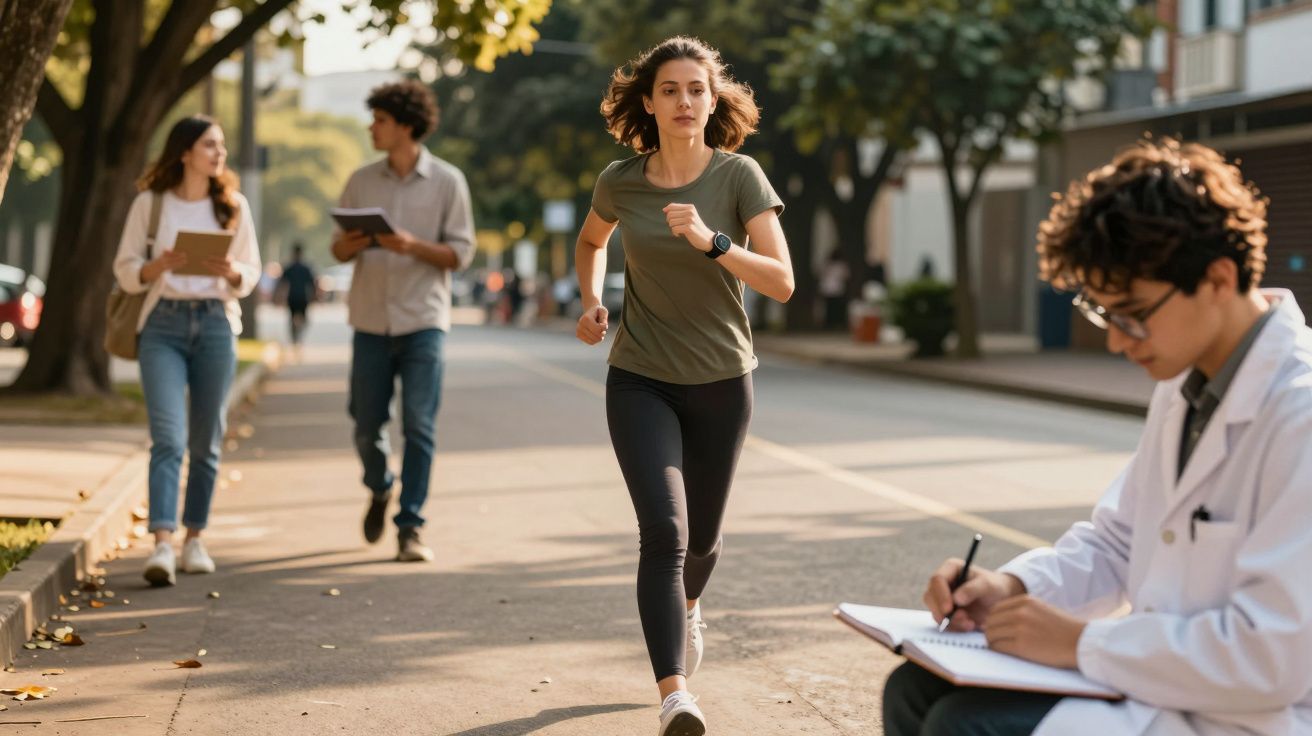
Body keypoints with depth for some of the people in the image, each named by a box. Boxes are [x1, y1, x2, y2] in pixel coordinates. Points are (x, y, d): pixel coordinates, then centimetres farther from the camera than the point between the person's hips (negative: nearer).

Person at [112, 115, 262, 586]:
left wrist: (231, 272, -13)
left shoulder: (234, 205, 7)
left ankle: (194, 540, 17)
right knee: (168, 437, -14)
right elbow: (125, 270, 3)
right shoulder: (150, 203, 1)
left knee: (205, 442, 6)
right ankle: (162, 546, -20)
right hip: (163, 323, -2)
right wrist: (159, 266, -17)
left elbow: (251, 274, 9)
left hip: (216, 322, 2)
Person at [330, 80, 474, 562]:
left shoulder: (447, 182, -1)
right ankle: (380, 490, 37)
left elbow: (461, 253, -3)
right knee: (367, 426, 7)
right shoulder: (362, 181, 8)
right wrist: (349, 245, -13)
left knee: (419, 427, -8)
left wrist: (414, 246, -20)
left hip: (423, 322, -3)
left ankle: (410, 528, -1)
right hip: (371, 322, 3)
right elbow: (339, 250, 11)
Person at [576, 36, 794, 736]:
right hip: (640, 381, 0)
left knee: (701, 536, 17)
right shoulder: (621, 181, -4)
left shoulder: (739, 176, -11)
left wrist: (712, 242, -32)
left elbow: (781, 281, -18)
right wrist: (590, 302, 2)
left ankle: (688, 605, 53)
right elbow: (590, 240, 19)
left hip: (720, 383, 1)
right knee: (663, 530, -18)